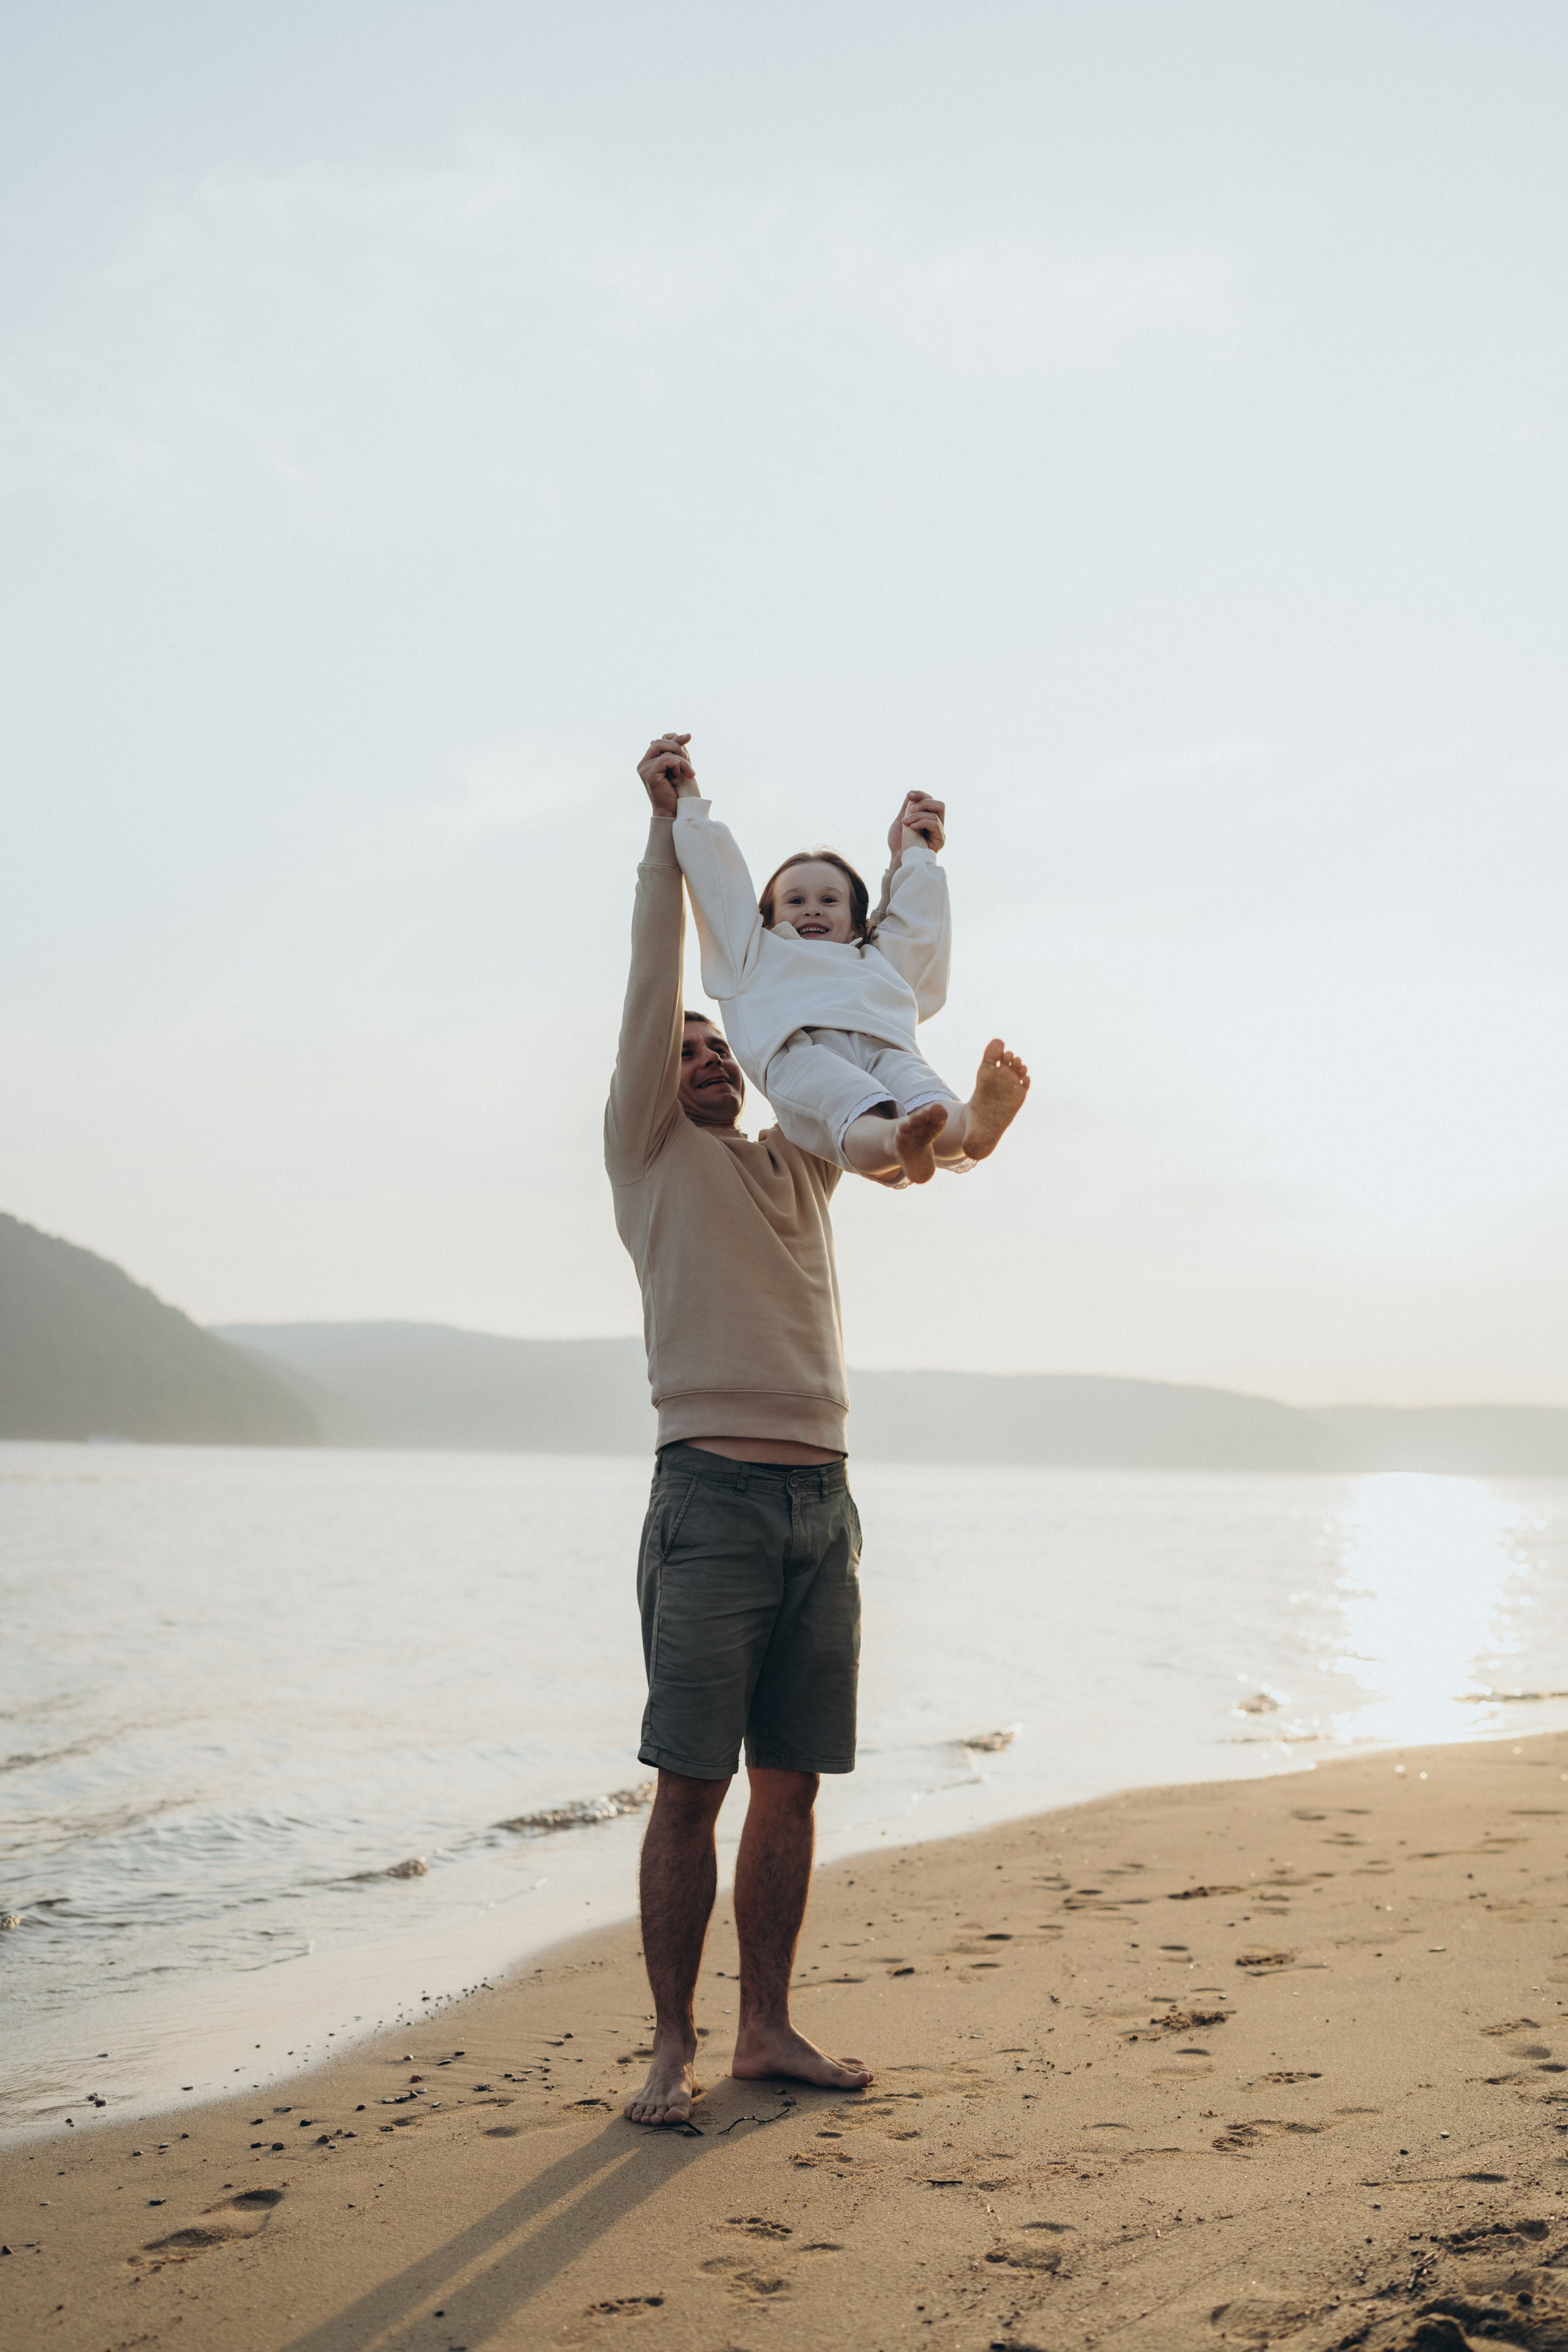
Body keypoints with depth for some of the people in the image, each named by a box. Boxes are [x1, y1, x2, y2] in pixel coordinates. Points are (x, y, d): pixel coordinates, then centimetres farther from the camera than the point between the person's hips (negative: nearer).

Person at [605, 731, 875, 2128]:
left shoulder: (799, 1166, 22)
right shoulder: (652, 1160, 8)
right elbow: (650, 996, -1)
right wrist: (668, 831, -4)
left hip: (823, 1501, 5)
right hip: (715, 1494, -5)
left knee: (792, 1785, 8)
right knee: (692, 1786, -4)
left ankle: (768, 2027, 17)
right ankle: (674, 2048, 4)